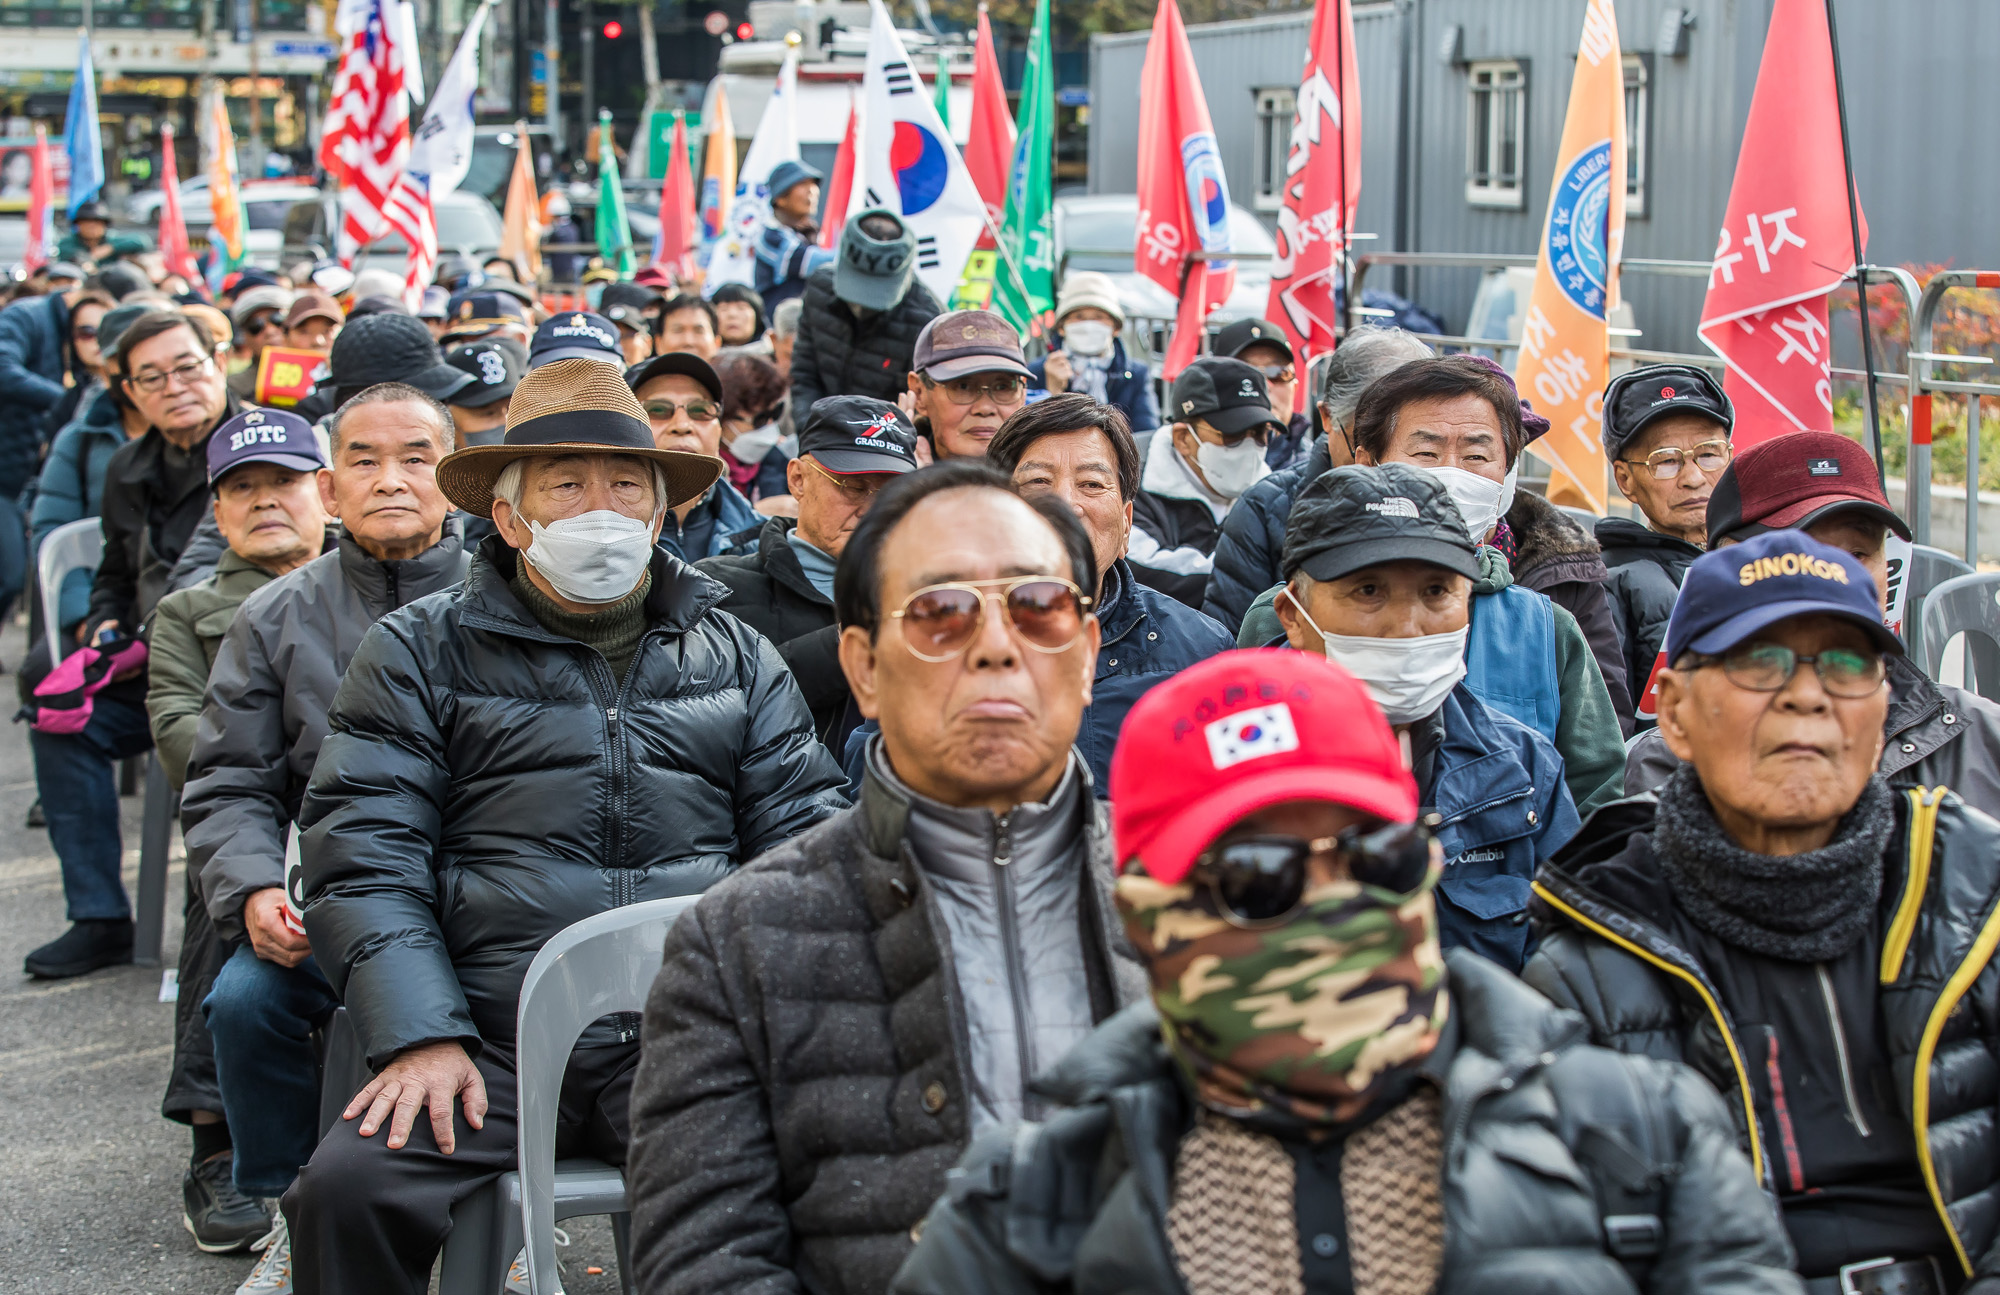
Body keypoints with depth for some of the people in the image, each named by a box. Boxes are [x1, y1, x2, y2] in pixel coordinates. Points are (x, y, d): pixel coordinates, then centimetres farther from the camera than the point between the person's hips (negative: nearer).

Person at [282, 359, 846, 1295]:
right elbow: (364, 858, 2)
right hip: (492, 1044, -1)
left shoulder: (736, 657, 19)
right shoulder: (419, 652, 11)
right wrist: (419, 1036, -12)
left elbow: (805, 835, 13)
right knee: (348, 1189, -27)